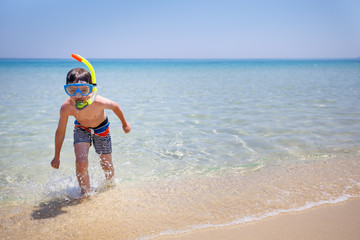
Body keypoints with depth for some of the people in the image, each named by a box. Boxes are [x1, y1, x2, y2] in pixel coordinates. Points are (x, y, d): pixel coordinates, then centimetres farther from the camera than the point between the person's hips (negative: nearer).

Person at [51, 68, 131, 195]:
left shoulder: (99, 102, -38)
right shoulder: (66, 107, -32)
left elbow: (115, 106, -14)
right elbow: (60, 132, -16)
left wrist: (125, 124, 2)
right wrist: (57, 157, -6)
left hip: (101, 128, 0)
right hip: (81, 128, 1)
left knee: (107, 165, 9)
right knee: (81, 163, -19)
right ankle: (85, 194, 4)